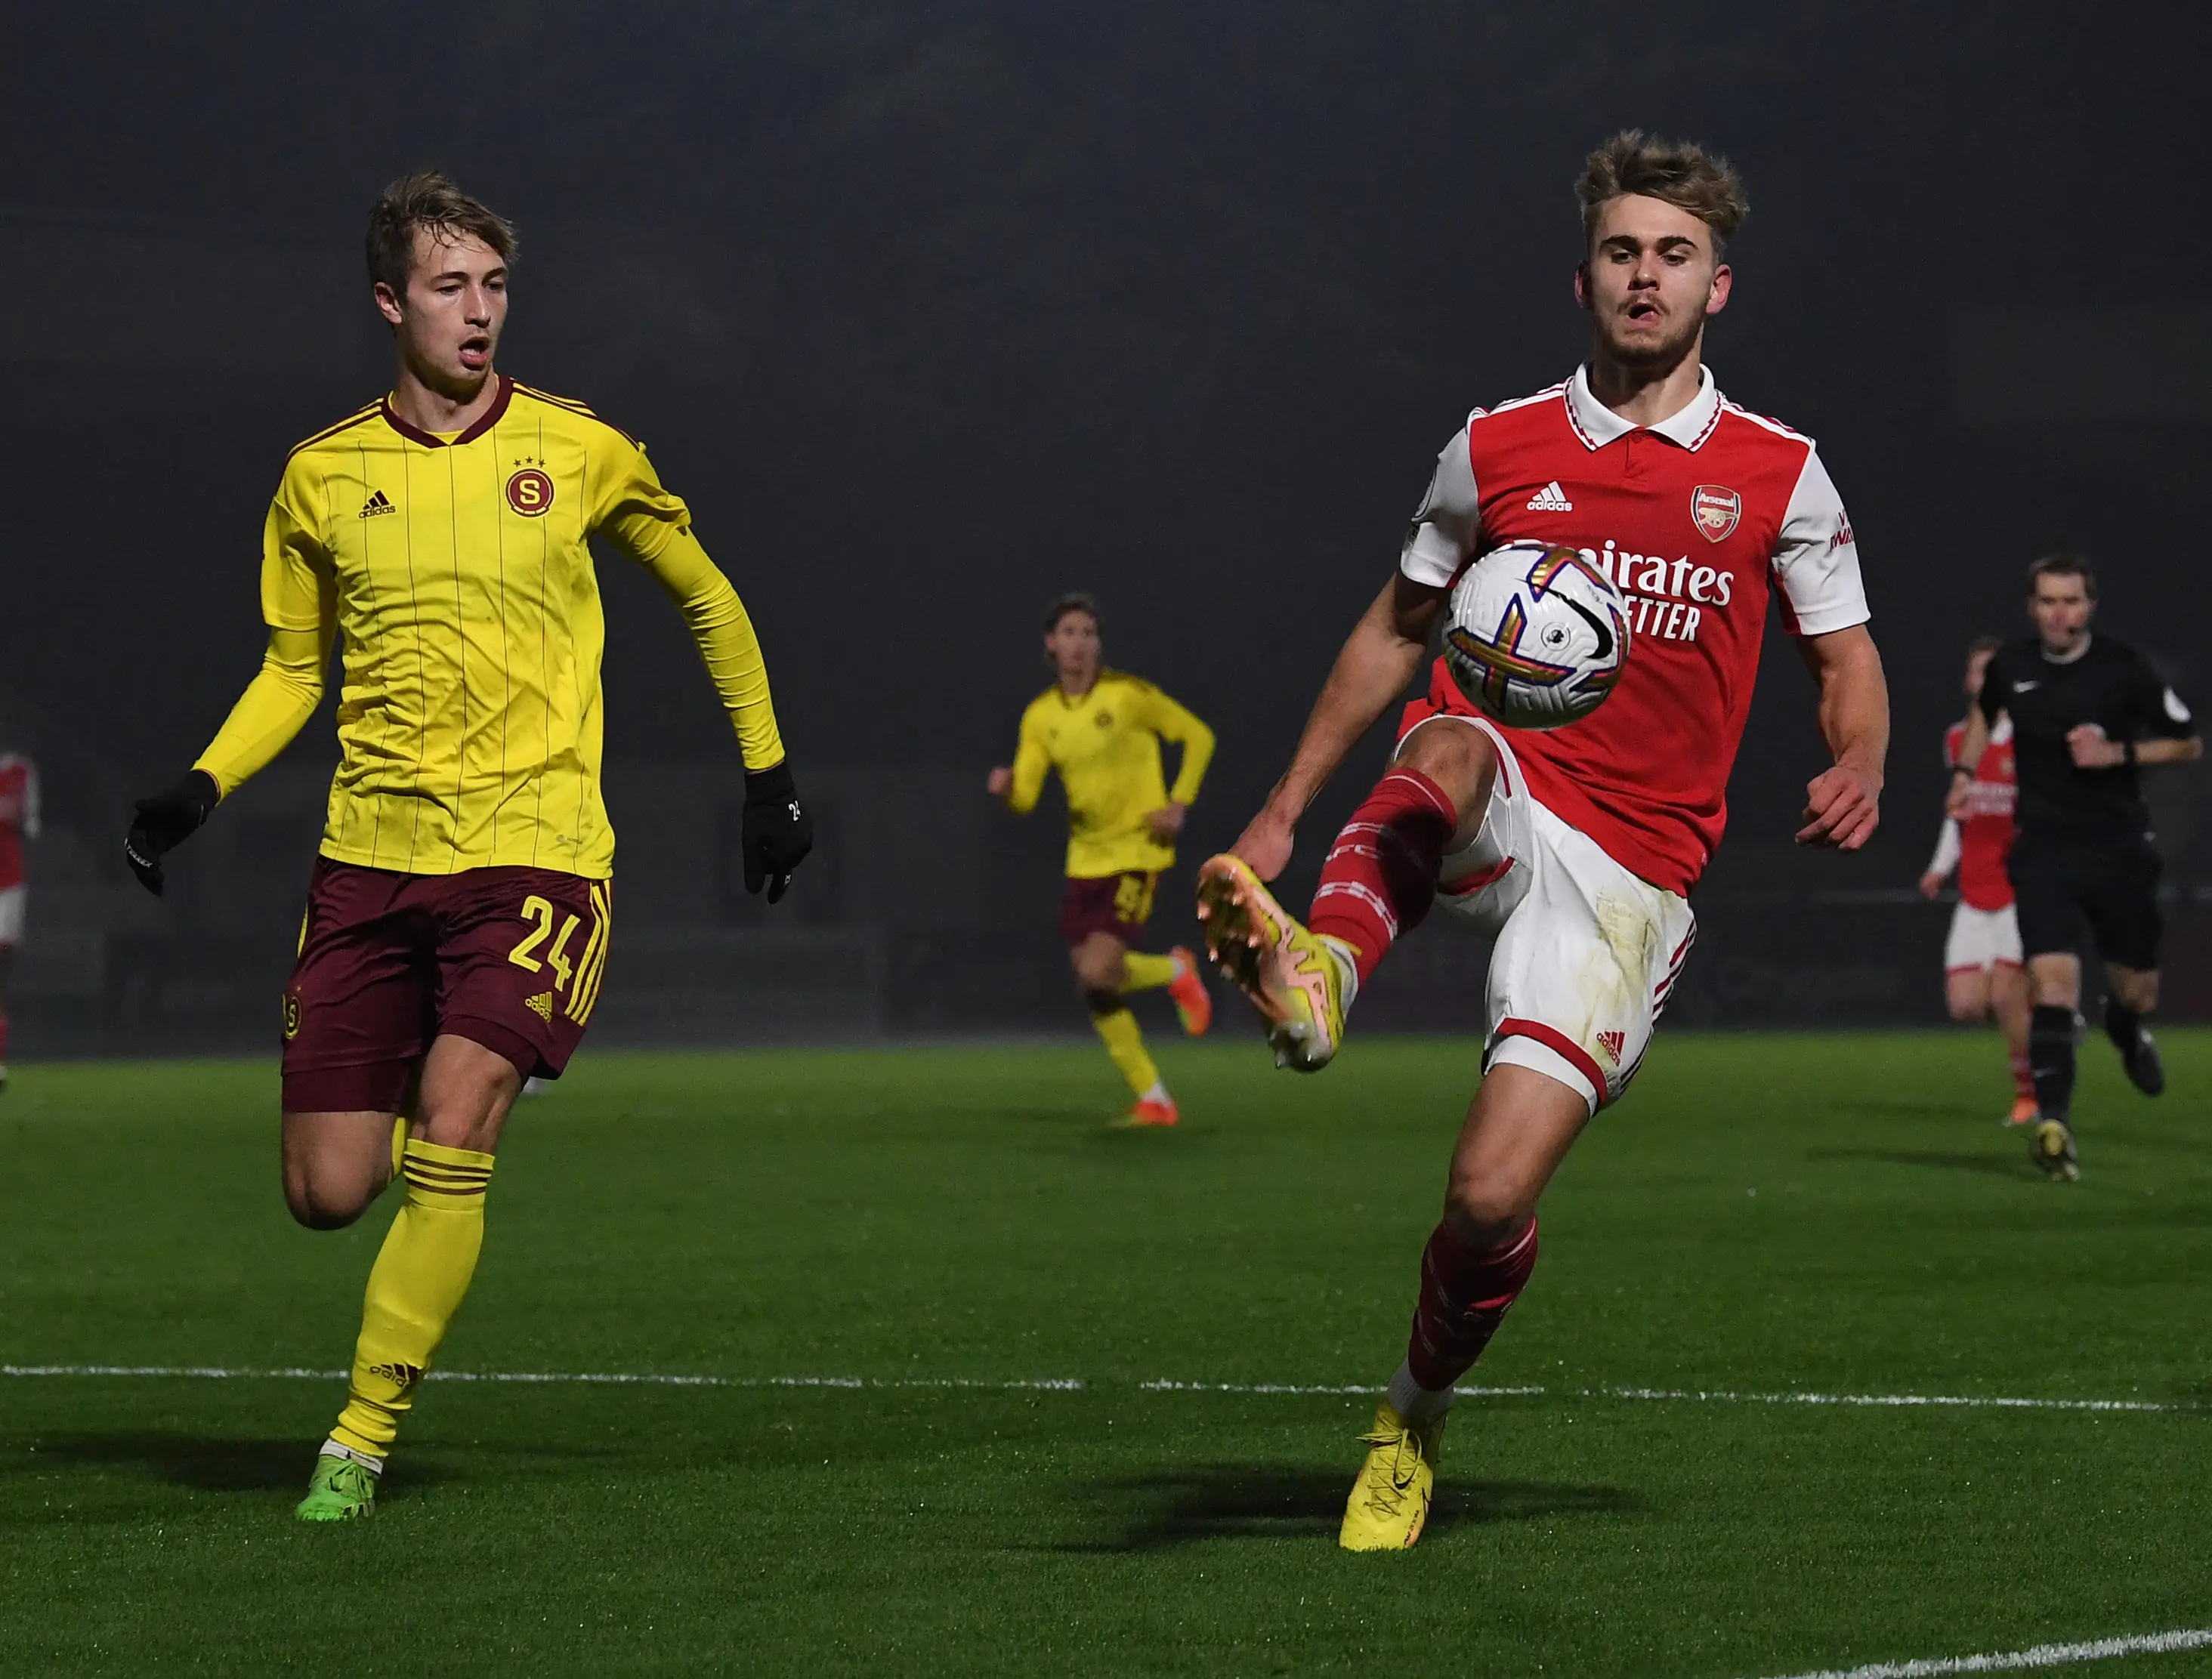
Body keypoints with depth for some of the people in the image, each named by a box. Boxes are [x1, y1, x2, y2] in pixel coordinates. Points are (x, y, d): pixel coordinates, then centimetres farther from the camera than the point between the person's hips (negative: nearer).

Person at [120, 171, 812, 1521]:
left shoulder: (576, 452, 1)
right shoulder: (323, 476, 5)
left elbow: (707, 598, 15)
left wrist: (769, 774, 15)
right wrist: (201, 789, 1)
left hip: (533, 851, -2)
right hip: (371, 853, 2)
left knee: (448, 1150, -18)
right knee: (329, 1192, -2)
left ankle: (364, 1438, -5)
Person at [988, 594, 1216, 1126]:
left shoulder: (1127, 694, -10)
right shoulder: (1040, 716, 5)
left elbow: (1199, 736, -1)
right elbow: (1025, 798, 1)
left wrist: (1178, 804, -10)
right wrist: (1006, 787, -22)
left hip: (1137, 852, -6)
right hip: (1085, 858, 6)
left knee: (1098, 973, -19)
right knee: (1094, 989, 1)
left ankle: (1175, 972, 13)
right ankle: (1154, 1099, 14)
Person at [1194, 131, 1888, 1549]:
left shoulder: (1779, 476, 8)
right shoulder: (1497, 449, 11)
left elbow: (1849, 660, 13)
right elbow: (1398, 629, 21)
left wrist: (1858, 766, -10)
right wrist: (1286, 810, 16)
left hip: (1631, 871, -1)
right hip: (1490, 813, 1)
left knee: (1491, 1198, -12)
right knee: (1453, 746, -39)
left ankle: (1415, 1418, 17)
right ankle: (1318, 974, -65)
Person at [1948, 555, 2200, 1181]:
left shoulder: (2124, 670, -9)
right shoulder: (2010, 666, -1)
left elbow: (2189, 744, -1)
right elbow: (1984, 709, 25)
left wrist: (2118, 753, -15)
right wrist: (1965, 770, 10)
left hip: (2119, 848, 0)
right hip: (2045, 852, 0)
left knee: (2137, 993, 10)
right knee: (2054, 979, -19)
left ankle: (2127, 1032, 49)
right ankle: (2054, 1121, -25)